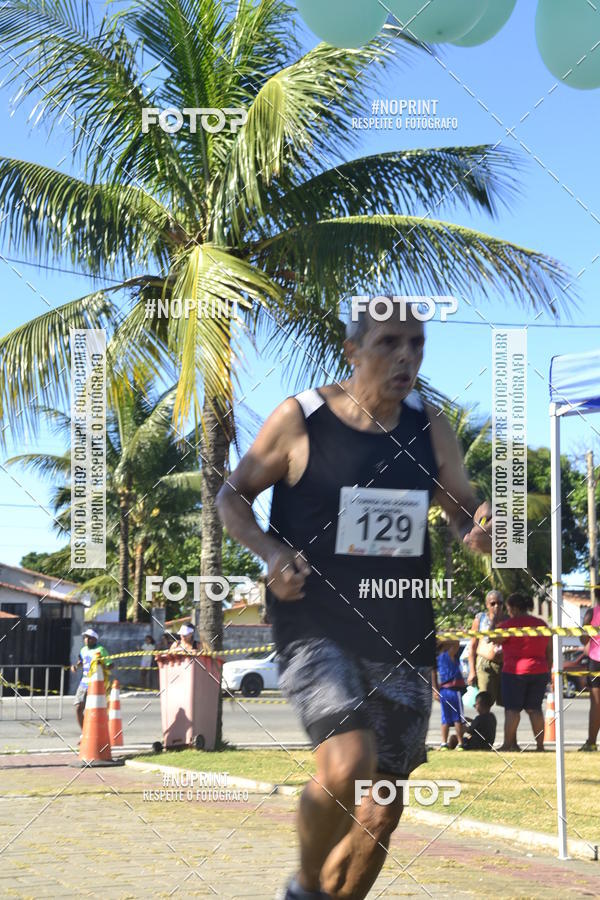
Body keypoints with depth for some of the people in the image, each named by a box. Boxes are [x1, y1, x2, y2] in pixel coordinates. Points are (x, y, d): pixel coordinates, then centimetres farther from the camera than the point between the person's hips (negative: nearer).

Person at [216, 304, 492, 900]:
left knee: (380, 818, 6)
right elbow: (232, 497, 4)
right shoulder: (301, 419, -6)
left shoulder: (430, 427, 5)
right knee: (346, 770, -26)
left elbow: (465, 514, 12)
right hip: (314, 626, -4)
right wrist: (270, 550, -15)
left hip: (401, 638, 5)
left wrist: (480, 530, -12)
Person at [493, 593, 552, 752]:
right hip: (539, 672, 6)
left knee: (512, 709, -2)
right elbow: (549, 650, 14)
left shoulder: (510, 624, -10)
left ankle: (508, 744, -4)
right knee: (534, 709, 9)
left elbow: (493, 639, -6)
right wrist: (548, 671, 19)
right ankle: (540, 745, 5)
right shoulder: (541, 624, 11)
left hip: (515, 672, -6)